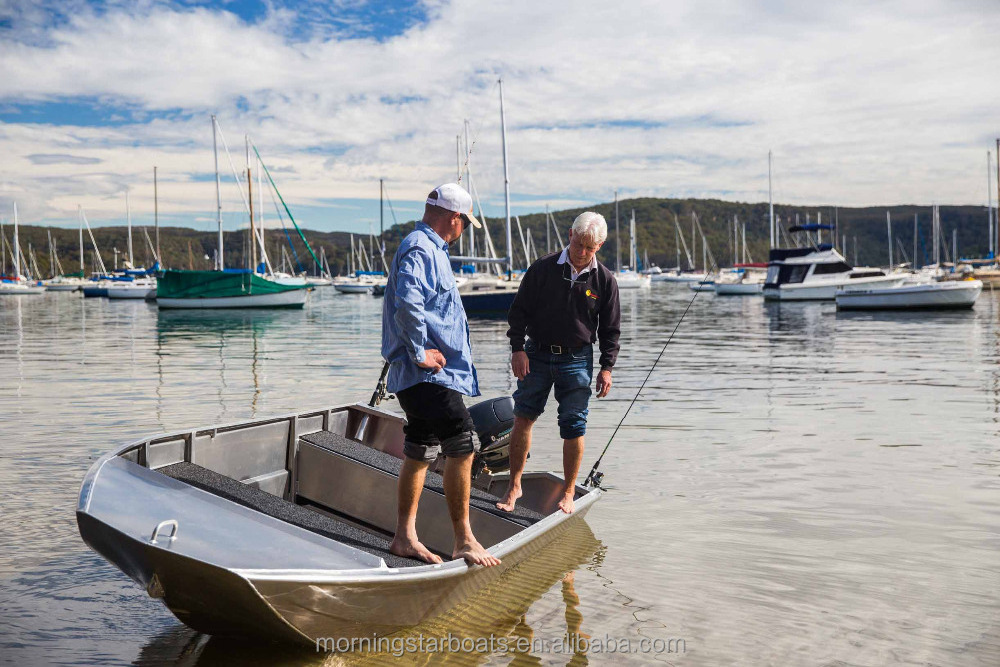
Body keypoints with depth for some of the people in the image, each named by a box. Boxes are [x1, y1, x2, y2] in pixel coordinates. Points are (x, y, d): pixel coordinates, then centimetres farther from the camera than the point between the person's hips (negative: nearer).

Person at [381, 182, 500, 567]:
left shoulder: (429, 249, 21)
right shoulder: (420, 249, -13)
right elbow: (407, 303, -29)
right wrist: (420, 354, -22)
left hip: (431, 373, 11)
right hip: (427, 373, -11)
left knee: (419, 453, 13)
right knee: (462, 445, -11)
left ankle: (405, 538, 20)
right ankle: (463, 540, -5)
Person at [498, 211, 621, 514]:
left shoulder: (604, 280, 1)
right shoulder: (543, 268, -2)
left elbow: (610, 329, 8)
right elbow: (519, 310, 2)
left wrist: (606, 367, 2)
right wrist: (517, 348, -7)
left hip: (577, 359, 0)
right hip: (537, 355, 0)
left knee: (574, 427, 0)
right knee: (522, 416, -5)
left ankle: (568, 493, 15)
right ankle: (514, 486, 8)